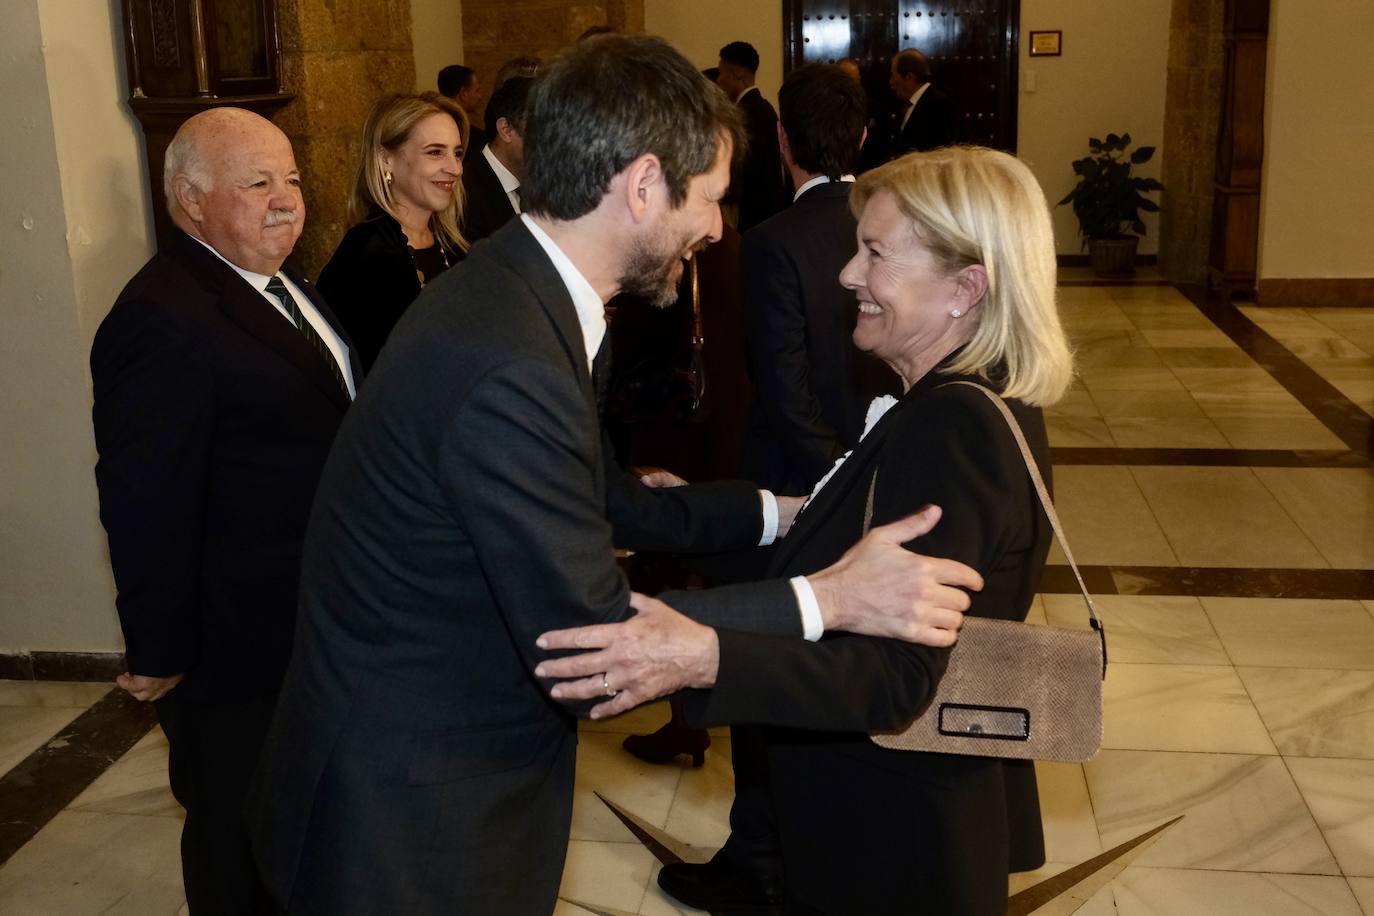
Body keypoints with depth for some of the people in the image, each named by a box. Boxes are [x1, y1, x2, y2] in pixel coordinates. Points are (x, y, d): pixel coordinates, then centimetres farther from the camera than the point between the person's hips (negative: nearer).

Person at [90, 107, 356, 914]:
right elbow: (146, 508, -25)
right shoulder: (162, 320, -26)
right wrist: (159, 653, -19)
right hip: (238, 641, -9)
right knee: (243, 846, 13)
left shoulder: (279, 283, 7)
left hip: (312, 626, 9)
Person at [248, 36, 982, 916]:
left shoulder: (512, 290, -1)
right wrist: (830, 598, -19)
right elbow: (592, 644, -25)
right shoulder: (506, 366, -31)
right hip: (407, 820, -9)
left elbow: (598, 499, 9)